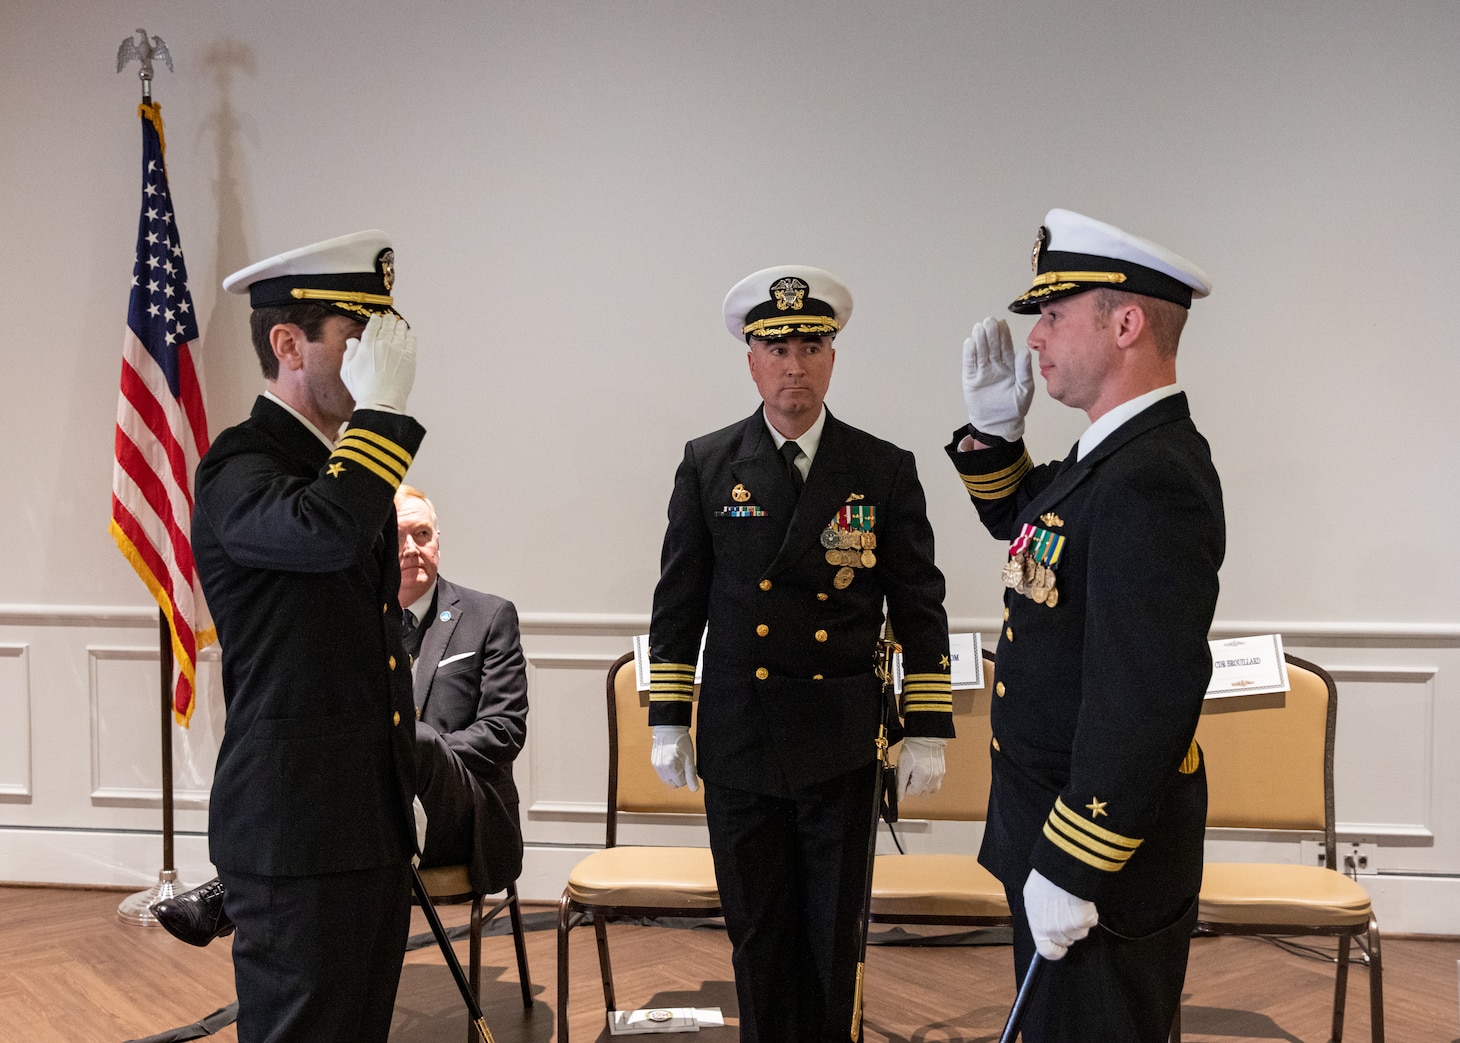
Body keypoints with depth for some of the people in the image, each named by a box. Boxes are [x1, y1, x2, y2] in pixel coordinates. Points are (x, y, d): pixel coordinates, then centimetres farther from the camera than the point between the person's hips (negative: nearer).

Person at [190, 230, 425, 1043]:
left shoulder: (354, 464, 14)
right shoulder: (240, 467, -13)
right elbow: (325, 531, -37)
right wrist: (383, 405, -25)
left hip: (378, 824, 9)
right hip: (297, 832, -8)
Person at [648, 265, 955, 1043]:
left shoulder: (886, 471, -1)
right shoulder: (708, 465, 1)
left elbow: (920, 608, 1)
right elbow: (678, 601, 4)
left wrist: (927, 732, -2)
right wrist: (666, 721, 1)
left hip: (841, 745, 0)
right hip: (738, 740, 1)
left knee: (834, 933, 9)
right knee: (758, 933, 11)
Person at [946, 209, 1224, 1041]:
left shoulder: (1152, 481, -27)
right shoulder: (1120, 451, 5)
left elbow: (1144, 703, -30)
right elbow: (1022, 524, 24)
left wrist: (1069, 872, -25)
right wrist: (995, 429, 5)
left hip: (1106, 847, -10)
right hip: (1057, 816, 10)